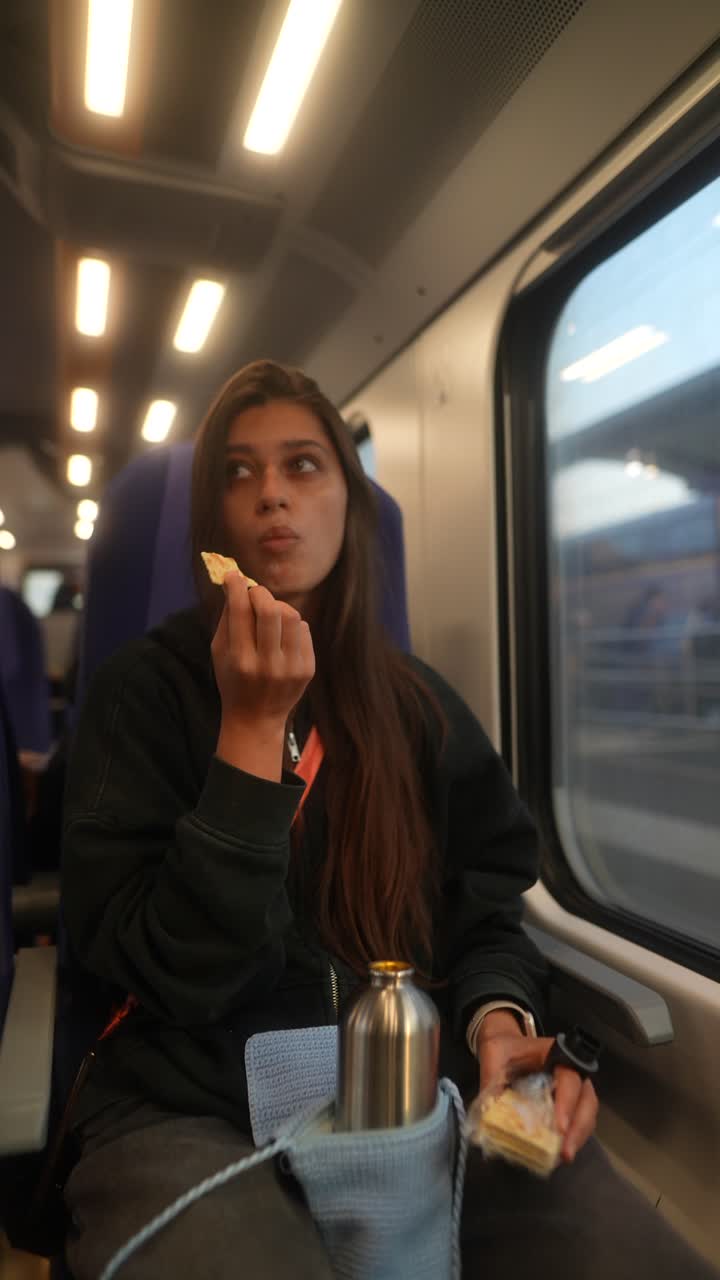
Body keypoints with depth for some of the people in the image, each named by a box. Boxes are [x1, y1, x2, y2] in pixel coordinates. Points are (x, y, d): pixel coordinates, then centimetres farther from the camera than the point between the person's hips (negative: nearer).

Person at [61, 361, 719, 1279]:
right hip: (196, 1109, -3)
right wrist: (251, 728, -20)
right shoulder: (144, 690, -5)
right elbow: (167, 968, -12)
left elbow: (485, 913, 9)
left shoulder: (422, 707, 6)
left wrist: (498, 1016, -13)